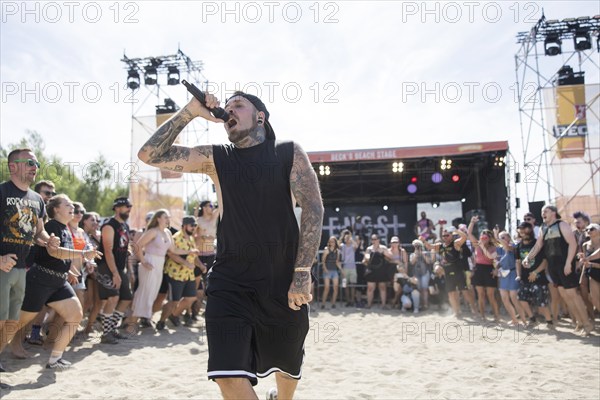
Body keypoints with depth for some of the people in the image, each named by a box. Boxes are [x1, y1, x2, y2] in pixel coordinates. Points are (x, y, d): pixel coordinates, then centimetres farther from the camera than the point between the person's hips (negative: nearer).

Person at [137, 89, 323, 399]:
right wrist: (190, 111, -7)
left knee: (288, 366, 19)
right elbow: (150, 154, 0)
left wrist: (302, 273, -15)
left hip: (284, 280, 0)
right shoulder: (215, 158, 6)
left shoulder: (290, 153, 0)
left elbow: (313, 209, -8)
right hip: (230, 282, 1)